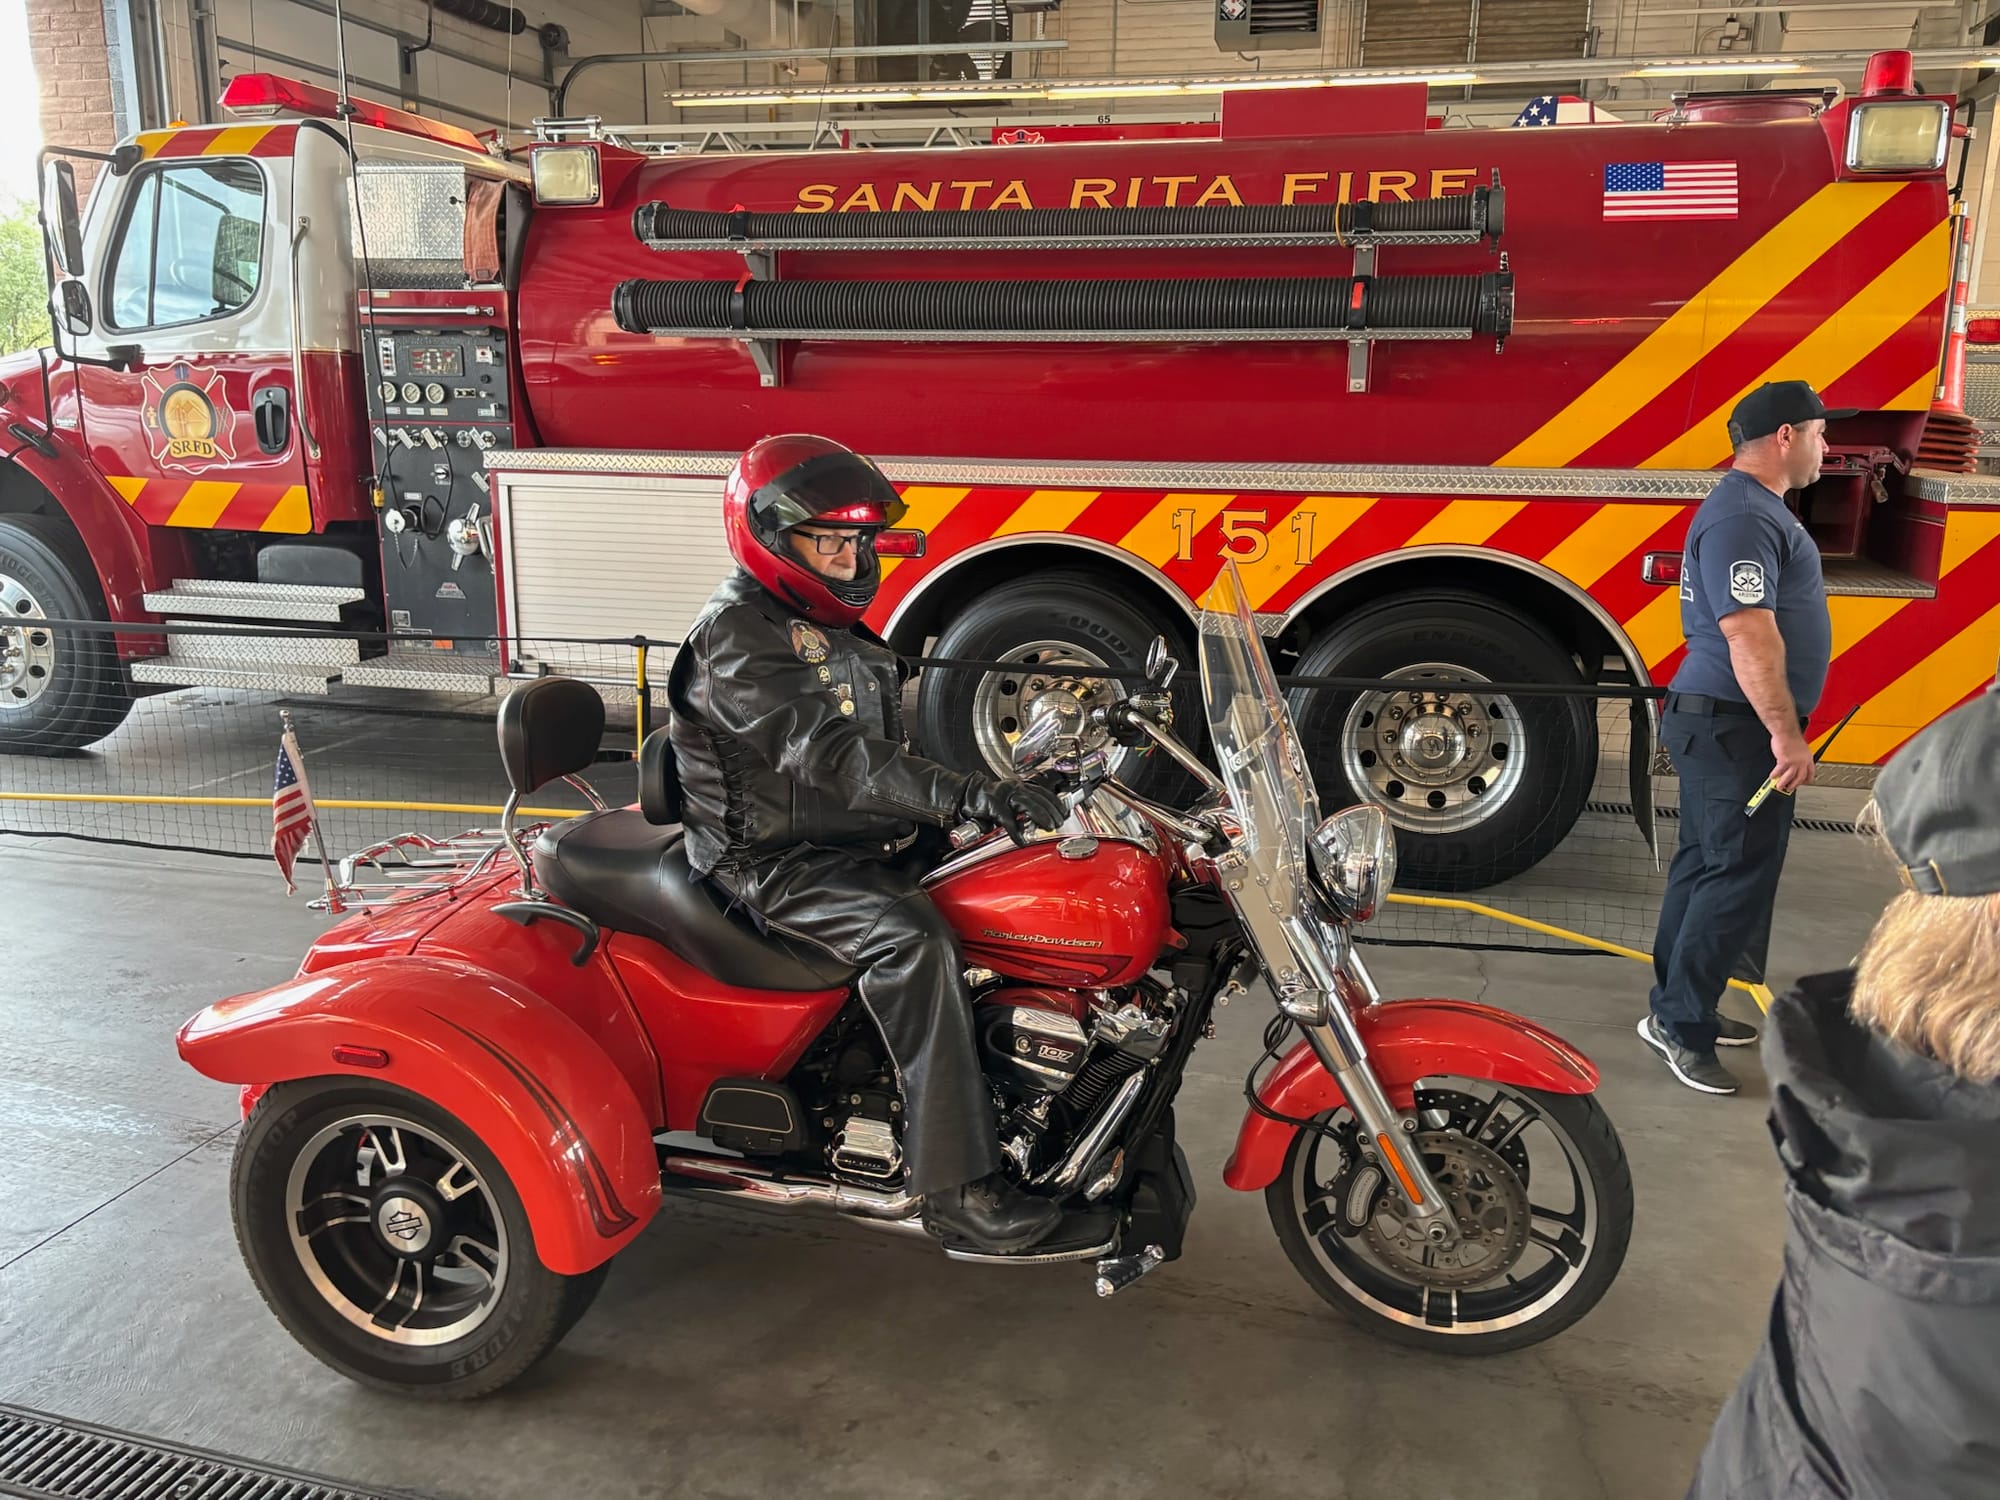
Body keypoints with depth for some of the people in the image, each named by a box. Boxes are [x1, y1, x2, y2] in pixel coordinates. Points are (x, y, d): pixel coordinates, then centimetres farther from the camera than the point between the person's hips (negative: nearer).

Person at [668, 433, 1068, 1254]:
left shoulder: (829, 629, 17)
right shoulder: (735, 634, -14)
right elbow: (826, 754, -28)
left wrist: (983, 801, 7)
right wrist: (966, 793, -36)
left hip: (857, 842, 10)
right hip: (772, 859, -9)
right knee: (912, 937, -32)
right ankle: (955, 1184, -27)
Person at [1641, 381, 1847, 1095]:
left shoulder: (1754, 507, 17)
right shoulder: (1744, 517, -18)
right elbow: (1751, 636, -26)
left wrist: (1782, 729, 25)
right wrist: (1787, 736, -25)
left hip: (1720, 724, 11)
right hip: (1734, 725, -11)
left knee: (1706, 867, 15)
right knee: (1740, 877, -8)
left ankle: (1678, 1005, 25)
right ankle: (1679, 1022, -1)